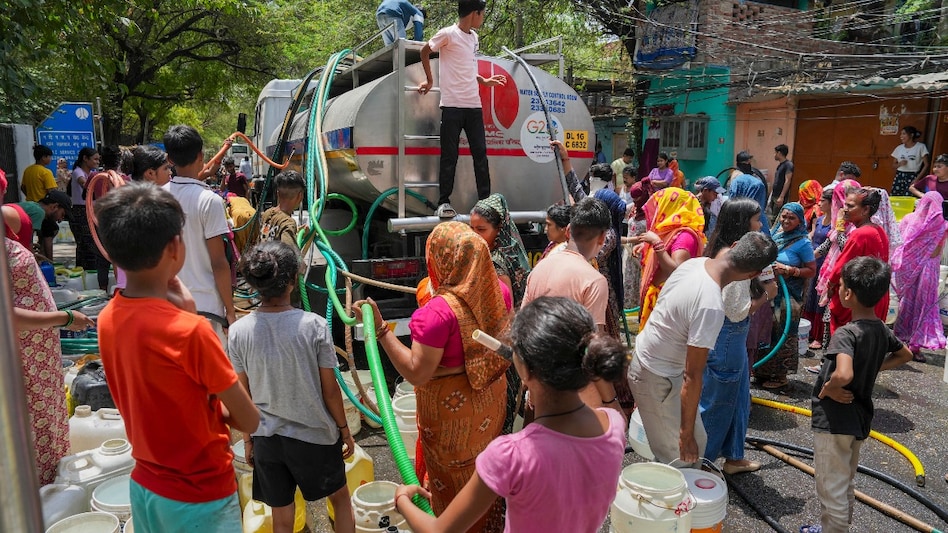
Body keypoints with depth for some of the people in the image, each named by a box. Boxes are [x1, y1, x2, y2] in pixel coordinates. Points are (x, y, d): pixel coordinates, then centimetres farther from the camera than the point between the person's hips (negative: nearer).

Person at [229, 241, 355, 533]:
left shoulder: (238, 332, -11)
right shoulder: (314, 325, -19)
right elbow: (330, 389, -11)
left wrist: (248, 439, 12)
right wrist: (345, 430, 3)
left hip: (266, 438, 2)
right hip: (315, 435, -2)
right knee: (340, 497, 24)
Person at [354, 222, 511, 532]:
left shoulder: (439, 311, -32)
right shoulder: (498, 290, -11)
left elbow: (416, 373, -29)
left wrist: (379, 328, -30)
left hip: (452, 407, -7)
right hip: (491, 397, 7)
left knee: (452, 477, 17)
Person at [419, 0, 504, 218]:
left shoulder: (473, 37, 16)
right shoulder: (448, 34, -6)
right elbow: (424, 52, 6)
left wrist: (484, 81, 17)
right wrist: (429, 80, 8)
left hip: (473, 105, 7)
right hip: (452, 105, -7)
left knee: (480, 153, 5)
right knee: (449, 156, -3)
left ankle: (485, 200, 11)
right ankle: (444, 202, 3)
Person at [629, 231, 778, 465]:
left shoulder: (694, 262, -8)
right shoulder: (711, 306, -33)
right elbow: (692, 376, -29)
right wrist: (686, 434, -20)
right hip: (658, 379, -9)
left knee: (696, 441, 21)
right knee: (680, 456, 6)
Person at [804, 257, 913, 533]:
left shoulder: (846, 333, -24)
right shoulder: (882, 330, 0)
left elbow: (843, 375, -40)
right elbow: (905, 354, 21)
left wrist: (826, 390, -21)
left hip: (834, 420, -9)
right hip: (860, 418, 9)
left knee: (831, 490, 6)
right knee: (845, 485, 24)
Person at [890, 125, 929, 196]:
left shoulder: (920, 147, -1)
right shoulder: (899, 148, 10)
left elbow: (926, 165, -2)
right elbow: (893, 165, 15)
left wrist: (917, 179, -10)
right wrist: (899, 164, -7)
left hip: (913, 177, -4)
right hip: (899, 176, 4)